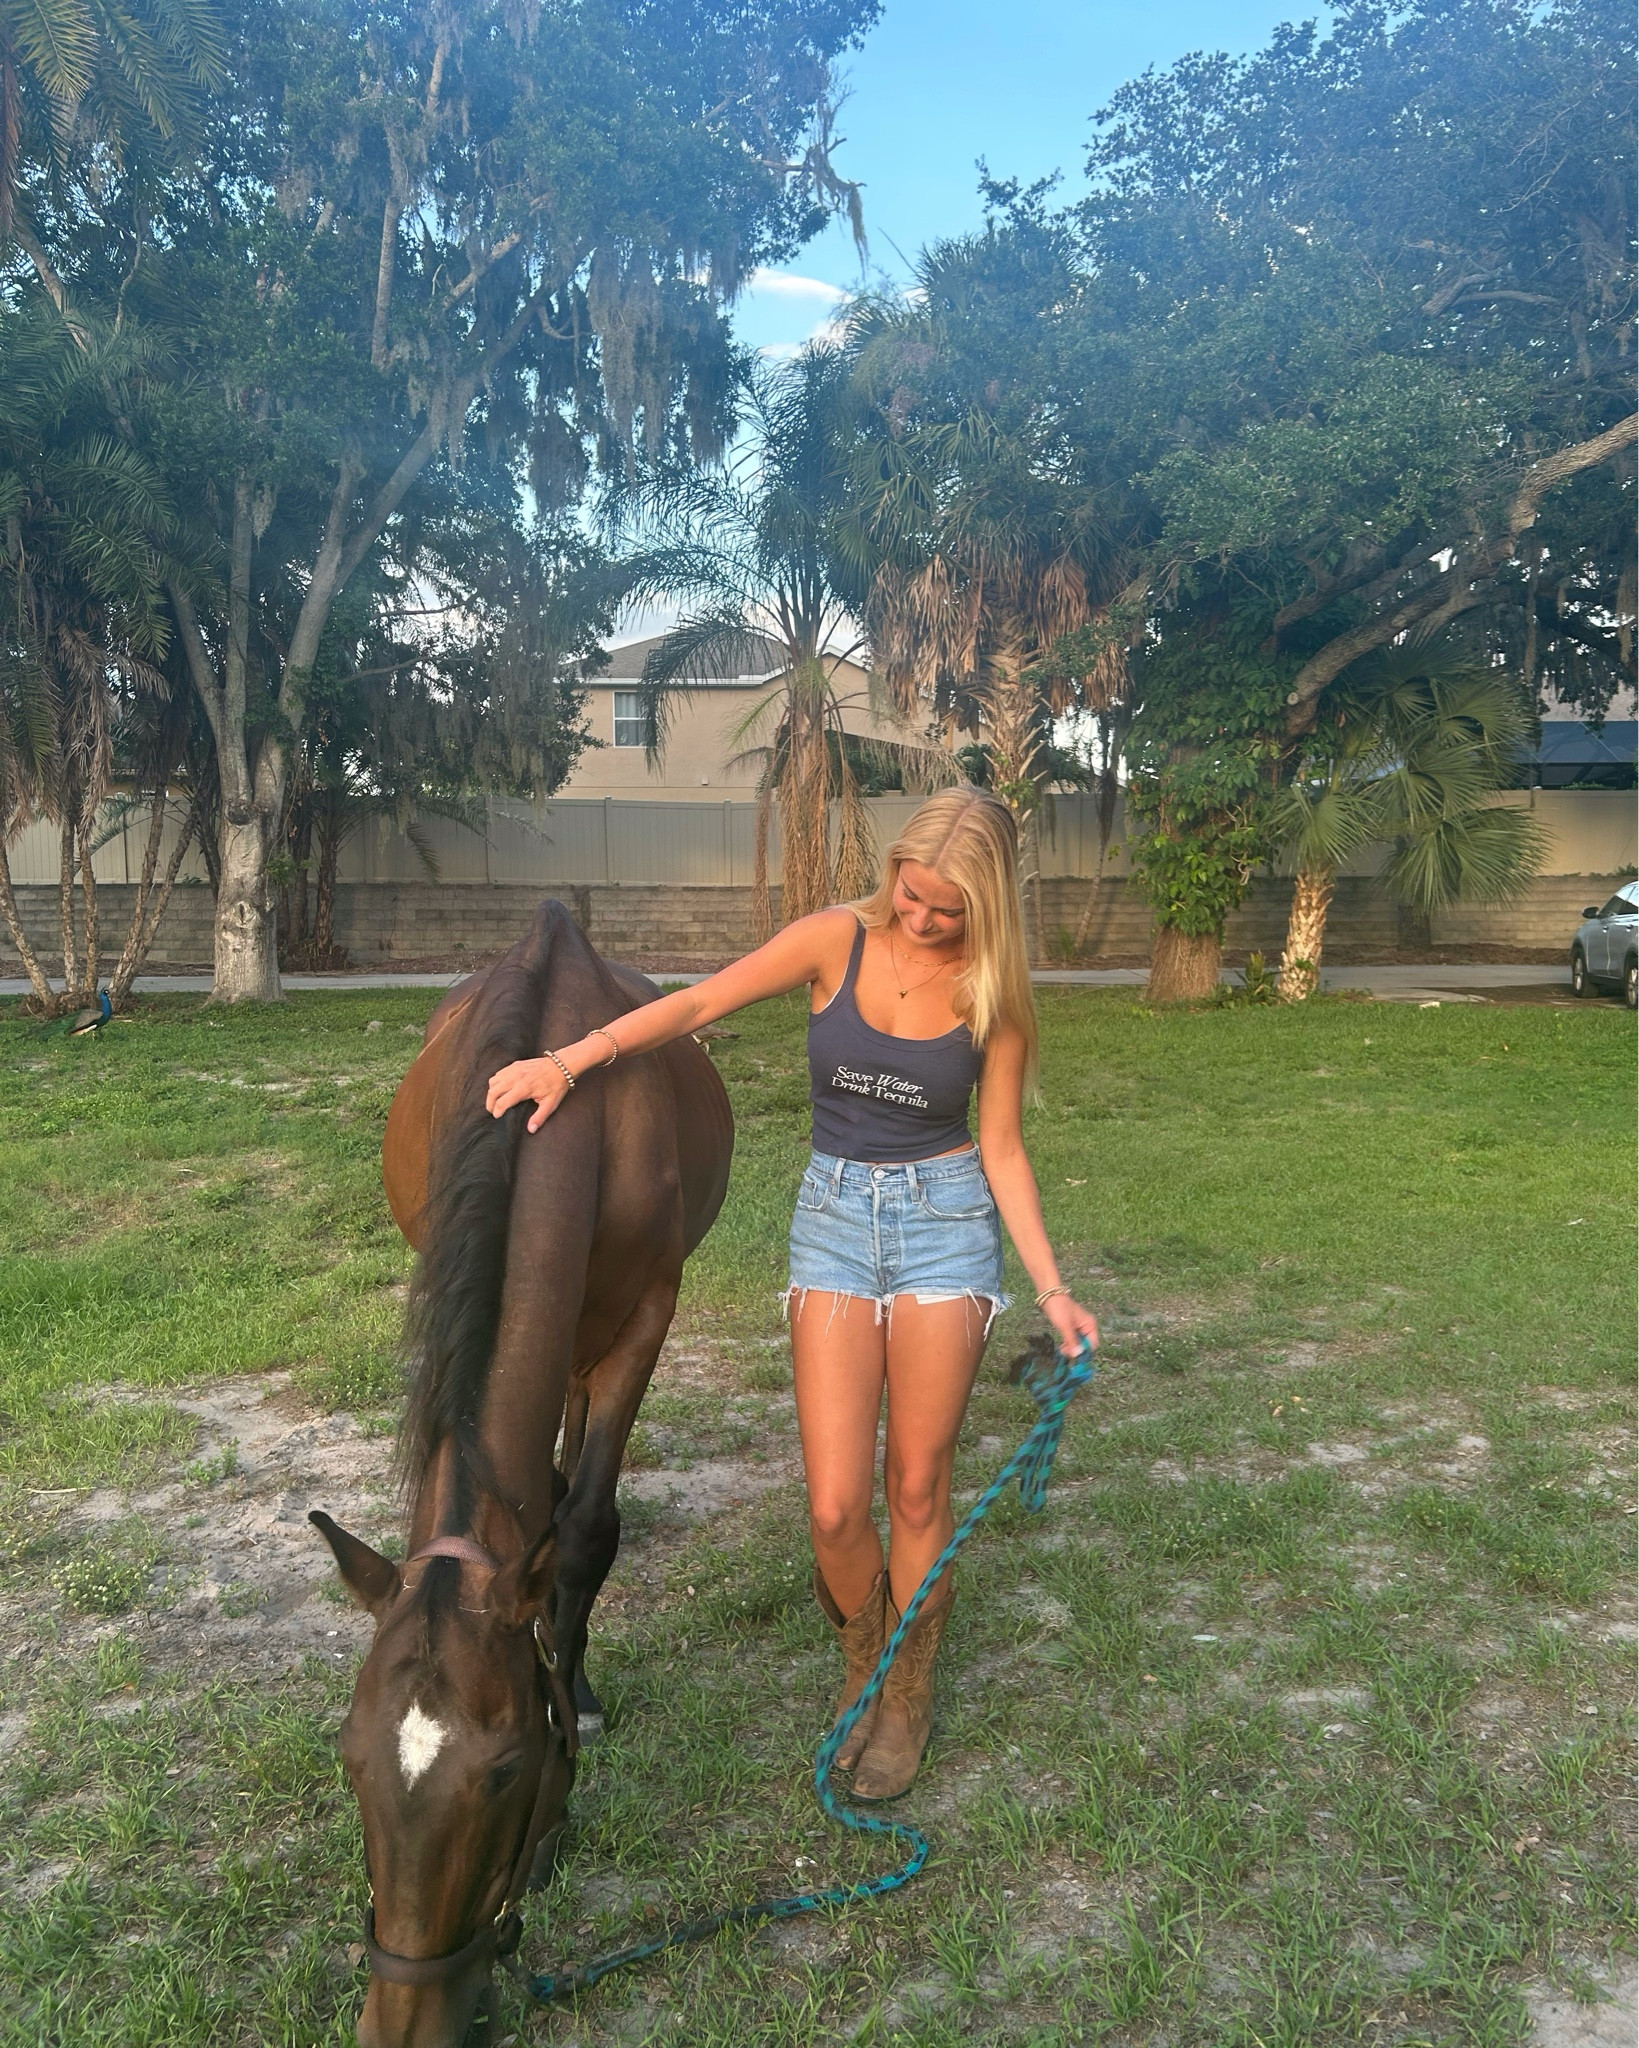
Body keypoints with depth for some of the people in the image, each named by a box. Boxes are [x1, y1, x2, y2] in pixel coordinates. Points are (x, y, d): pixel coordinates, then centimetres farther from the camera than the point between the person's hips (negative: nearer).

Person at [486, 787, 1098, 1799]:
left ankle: (909, 1694, 31)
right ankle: (864, 1661, 30)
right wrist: (573, 1057, -15)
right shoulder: (836, 940, -5)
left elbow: (1002, 1147, 0)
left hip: (947, 1217, -1)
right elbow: (695, 1005, -4)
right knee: (835, 1508, -2)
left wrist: (1052, 1287, -5)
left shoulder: (992, 991, -4)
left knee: (917, 1491, 6)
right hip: (834, 1214, 1)